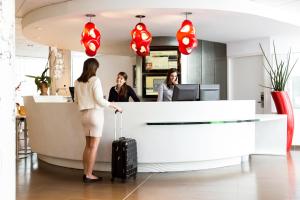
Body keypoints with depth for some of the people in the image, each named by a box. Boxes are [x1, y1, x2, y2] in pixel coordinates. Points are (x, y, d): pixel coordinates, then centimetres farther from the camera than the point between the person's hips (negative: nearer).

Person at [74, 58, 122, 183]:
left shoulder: (77, 82, 7)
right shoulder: (95, 80, -11)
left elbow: (76, 100, 13)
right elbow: (99, 100, -15)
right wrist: (114, 106, -5)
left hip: (84, 114, 6)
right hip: (95, 113, -6)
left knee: (88, 145, 14)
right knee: (94, 146, 0)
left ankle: (85, 173, 16)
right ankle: (89, 175, 2)